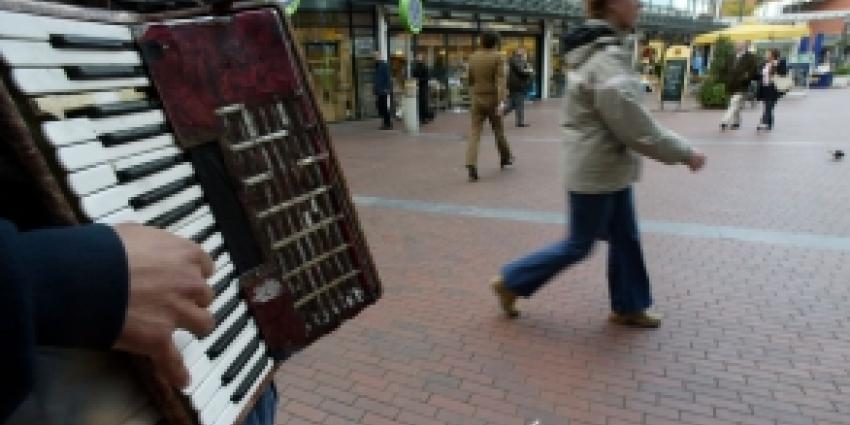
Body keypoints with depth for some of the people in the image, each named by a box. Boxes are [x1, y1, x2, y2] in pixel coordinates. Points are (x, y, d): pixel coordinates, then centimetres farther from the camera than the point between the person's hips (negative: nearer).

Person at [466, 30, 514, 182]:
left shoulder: (473, 57, 5)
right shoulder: (498, 57, -7)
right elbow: (500, 80, -18)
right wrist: (501, 101, -22)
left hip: (477, 98, 2)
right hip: (492, 98, -2)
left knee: (475, 132, -2)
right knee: (498, 130, 15)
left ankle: (471, 164, -18)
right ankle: (505, 157, 36)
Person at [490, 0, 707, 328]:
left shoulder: (601, 51, 10)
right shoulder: (606, 59, -23)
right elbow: (636, 127, -23)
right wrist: (684, 153, -12)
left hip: (610, 168, 9)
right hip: (596, 171, -9)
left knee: (625, 239, 16)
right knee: (579, 246, 5)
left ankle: (627, 307, 32)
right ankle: (511, 282, 19)